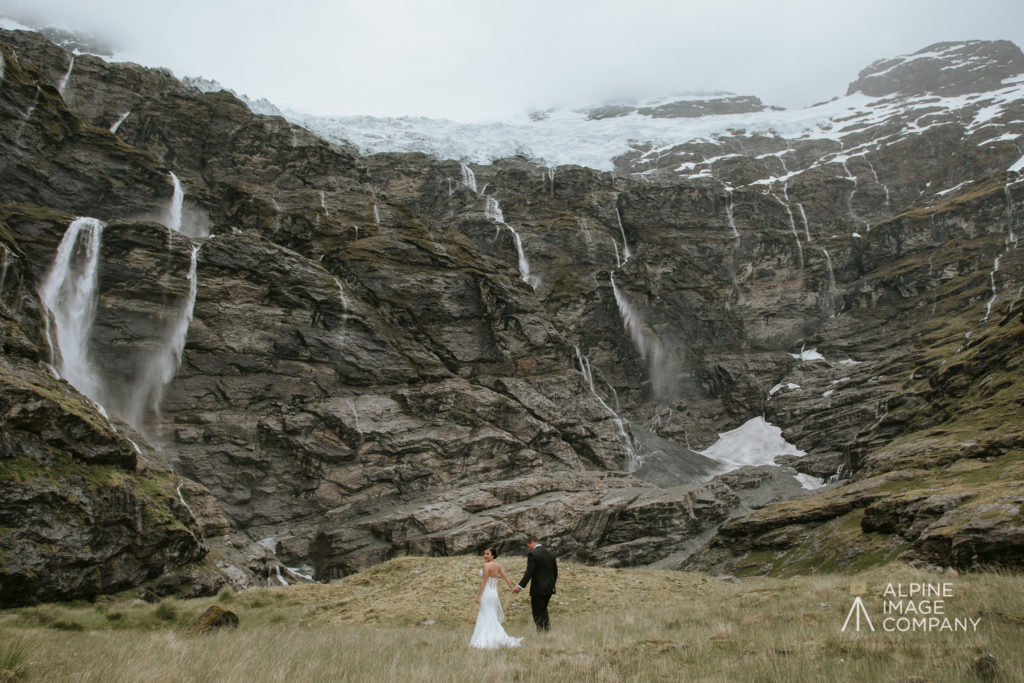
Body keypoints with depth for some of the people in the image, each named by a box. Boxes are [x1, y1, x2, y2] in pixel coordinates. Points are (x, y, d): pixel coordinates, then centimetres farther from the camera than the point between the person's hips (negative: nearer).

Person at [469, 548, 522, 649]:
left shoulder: (486, 565, -13)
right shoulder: (498, 565, 8)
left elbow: (484, 582, -15)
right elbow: (506, 578, 13)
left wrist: (479, 596, -14)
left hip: (486, 593, -8)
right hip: (494, 593, 8)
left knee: (488, 619, -3)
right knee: (492, 618, 15)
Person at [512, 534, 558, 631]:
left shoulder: (532, 554, -12)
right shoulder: (550, 553, 9)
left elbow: (529, 572, -21)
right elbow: (555, 572, 13)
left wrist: (520, 586, -22)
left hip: (538, 589, -7)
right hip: (549, 588, 7)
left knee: (538, 613, 4)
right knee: (543, 609, 23)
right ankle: (548, 629, 17)